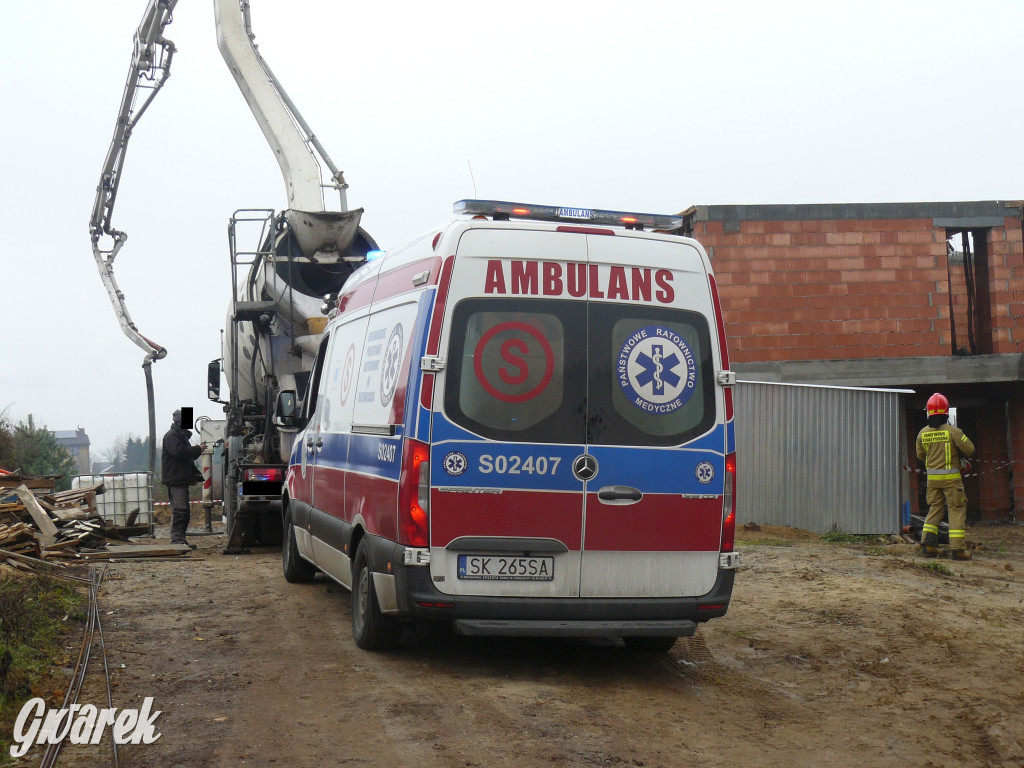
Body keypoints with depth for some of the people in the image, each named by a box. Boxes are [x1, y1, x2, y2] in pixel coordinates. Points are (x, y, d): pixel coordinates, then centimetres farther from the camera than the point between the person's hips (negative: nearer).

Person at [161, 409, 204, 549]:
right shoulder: (171, 436, -8)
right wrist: (198, 449, -16)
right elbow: (179, 451, -25)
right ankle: (177, 540, -14)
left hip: (182, 480, 10)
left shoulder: (182, 436, 24)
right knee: (179, 510, -14)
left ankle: (180, 540, 14)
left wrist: (195, 475, 18)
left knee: (185, 512, 10)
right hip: (174, 480, -10)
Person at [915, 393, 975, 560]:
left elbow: (920, 455, 13)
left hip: (932, 477, 4)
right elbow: (969, 449, -8)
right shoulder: (952, 431, -13)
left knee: (935, 509, 15)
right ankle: (957, 548, -2)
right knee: (957, 510, 2)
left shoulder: (922, 433, 1)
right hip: (951, 477, -4)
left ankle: (928, 544, 6)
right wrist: (960, 455, 13)